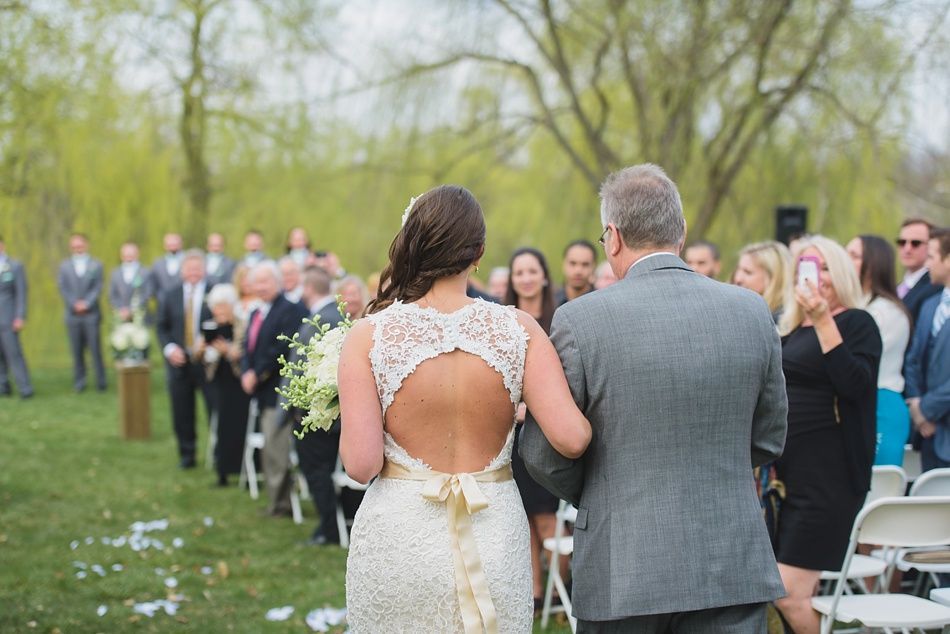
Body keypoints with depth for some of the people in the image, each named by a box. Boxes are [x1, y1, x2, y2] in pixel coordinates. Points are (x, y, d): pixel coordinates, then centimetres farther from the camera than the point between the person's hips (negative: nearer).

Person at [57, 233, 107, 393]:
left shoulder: (96, 265, 8)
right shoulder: (65, 266, 12)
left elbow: (98, 288, 1)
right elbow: (62, 288, 4)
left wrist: (86, 303, -12)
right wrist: (74, 304, -9)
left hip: (91, 314, -2)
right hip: (73, 314, 2)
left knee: (95, 348, -5)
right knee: (77, 350, 1)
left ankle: (101, 382, -1)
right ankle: (79, 382, 6)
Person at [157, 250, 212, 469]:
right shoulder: (170, 296, 9)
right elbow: (162, 327, 10)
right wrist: (169, 348, -7)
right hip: (179, 361, 3)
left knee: (215, 410, 0)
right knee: (182, 413, 8)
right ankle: (187, 455, 19)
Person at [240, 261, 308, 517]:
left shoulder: (290, 311, -11)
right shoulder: (255, 314, 18)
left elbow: (282, 349, -20)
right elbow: (249, 349, 17)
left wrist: (257, 374, -16)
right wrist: (247, 374, -2)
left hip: (278, 390, -9)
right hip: (262, 391, 9)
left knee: (275, 449, -9)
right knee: (271, 450, 13)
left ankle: (279, 503, -2)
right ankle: (278, 500, 21)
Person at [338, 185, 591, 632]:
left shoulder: (368, 336, -9)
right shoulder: (519, 330, -7)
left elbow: (361, 464, -12)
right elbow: (572, 439, -13)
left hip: (399, 537, -1)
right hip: (494, 539, 1)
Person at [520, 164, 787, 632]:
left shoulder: (580, 320, -10)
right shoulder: (752, 312, 1)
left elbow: (544, 455, -2)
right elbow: (768, 439, 11)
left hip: (624, 572, -2)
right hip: (733, 571, 3)